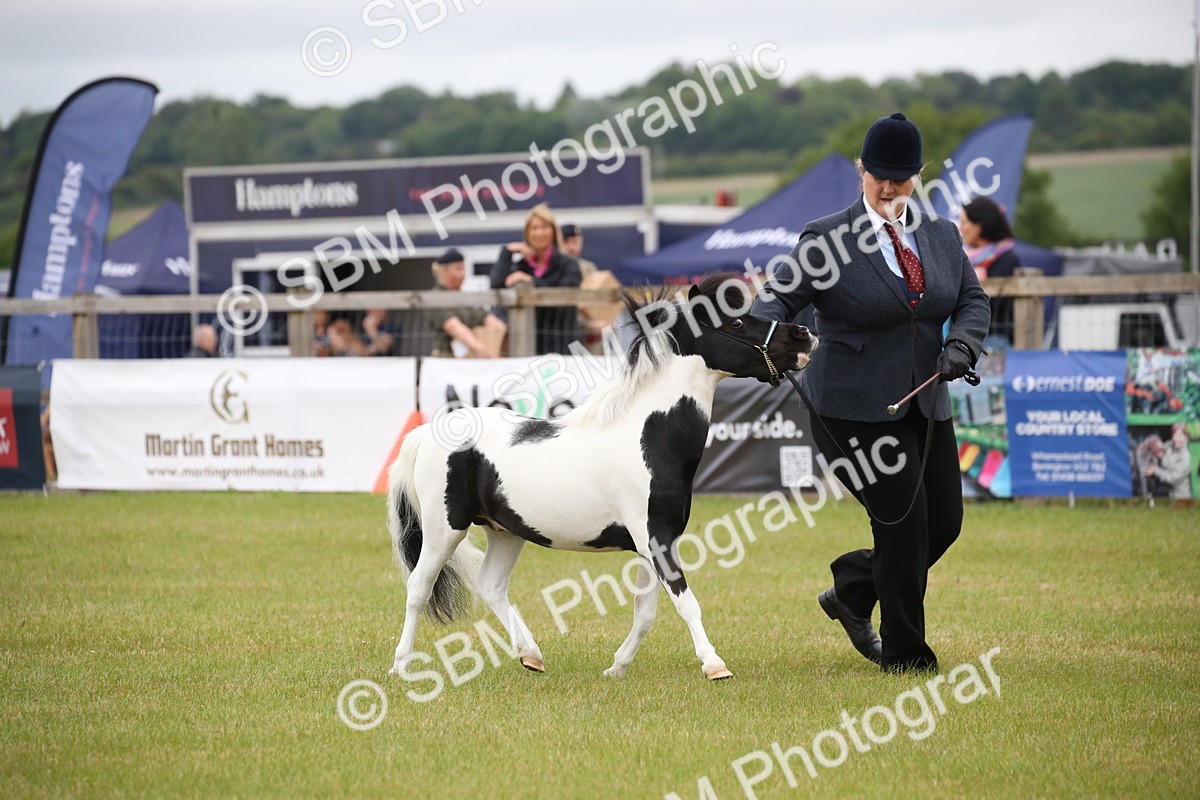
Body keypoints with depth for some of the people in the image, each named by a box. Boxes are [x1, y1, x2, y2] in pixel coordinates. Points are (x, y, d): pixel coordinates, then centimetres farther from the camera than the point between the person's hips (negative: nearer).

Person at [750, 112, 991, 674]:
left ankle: (851, 594, 31)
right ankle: (903, 651, 8)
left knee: (945, 523, 6)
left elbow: (973, 300, 14)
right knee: (904, 524, -9)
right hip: (856, 409, -6)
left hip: (926, 405, 6)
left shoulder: (942, 236, 9)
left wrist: (961, 346, -7)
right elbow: (778, 296, -12)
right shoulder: (825, 241, -7)